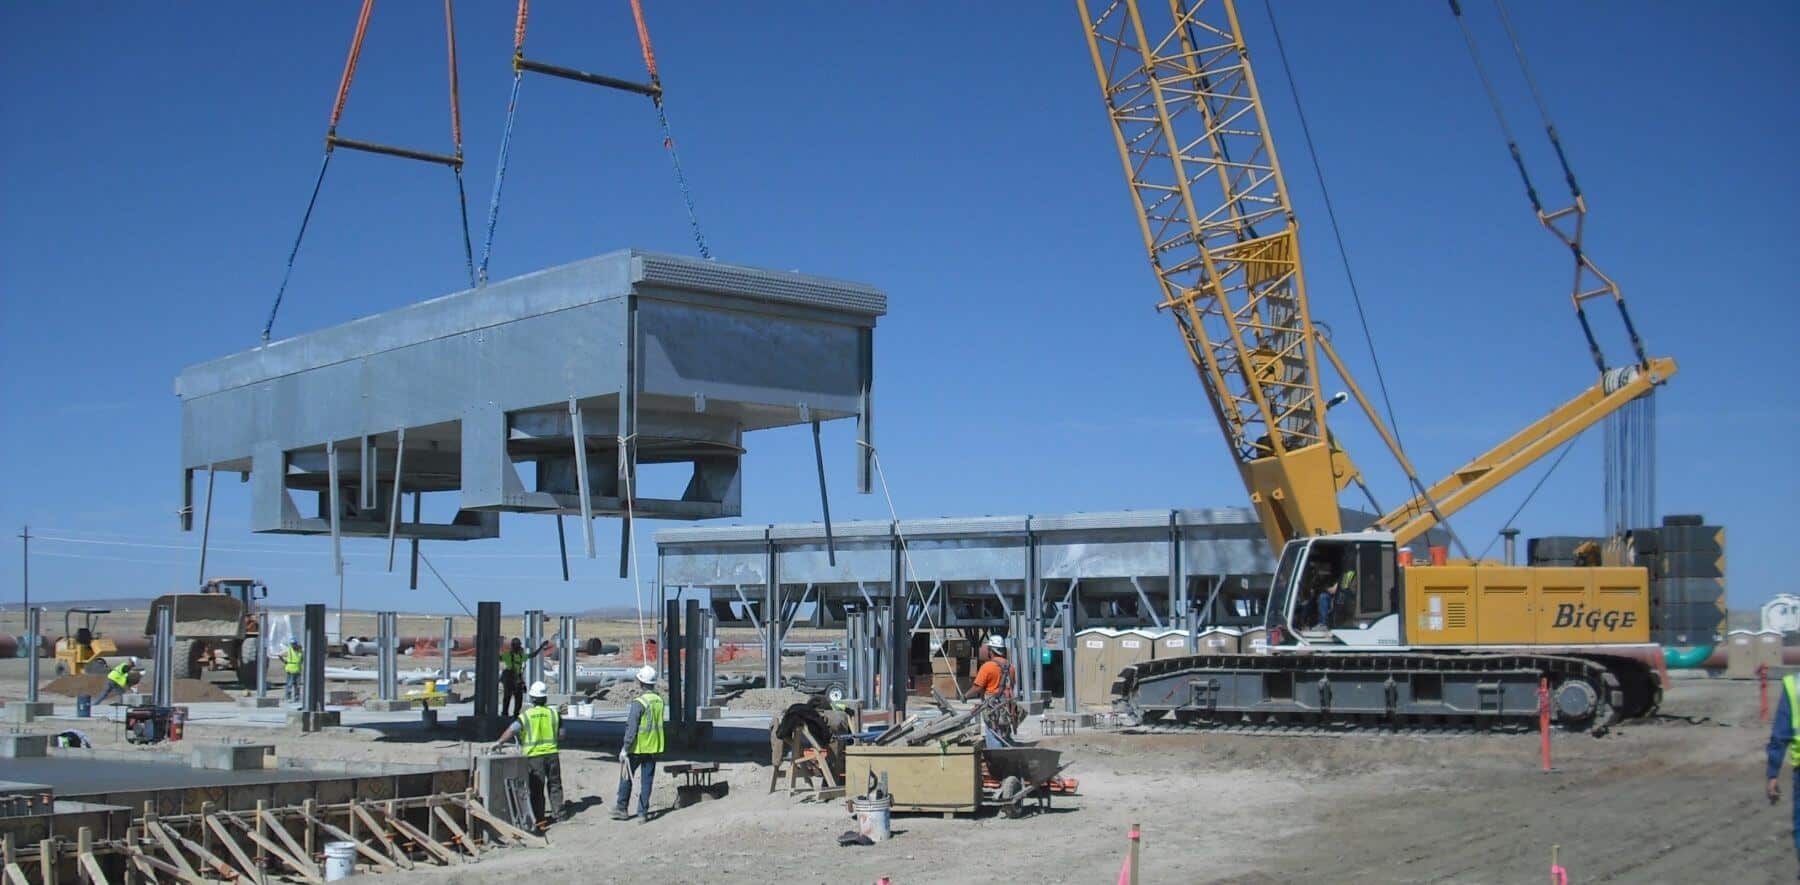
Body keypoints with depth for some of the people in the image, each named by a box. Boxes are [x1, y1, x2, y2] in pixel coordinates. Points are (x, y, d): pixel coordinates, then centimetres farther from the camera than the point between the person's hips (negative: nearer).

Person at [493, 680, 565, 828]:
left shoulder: (526, 715, -6)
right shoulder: (553, 713, 2)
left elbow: (512, 730, -16)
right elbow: (561, 735, 6)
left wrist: (499, 742, -10)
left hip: (534, 755, -2)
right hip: (552, 753, 2)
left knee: (536, 787, 4)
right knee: (554, 784, 14)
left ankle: (539, 817, 6)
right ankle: (558, 813, 16)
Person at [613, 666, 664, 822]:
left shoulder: (638, 702, -17)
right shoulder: (659, 701, 2)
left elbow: (631, 729, -18)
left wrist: (625, 749, -14)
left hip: (637, 747, -5)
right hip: (654, 747, 5)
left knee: (626, 776, 12)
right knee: (646, 780, 9)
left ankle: (621, 809, 20)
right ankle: (643, 813, 9)